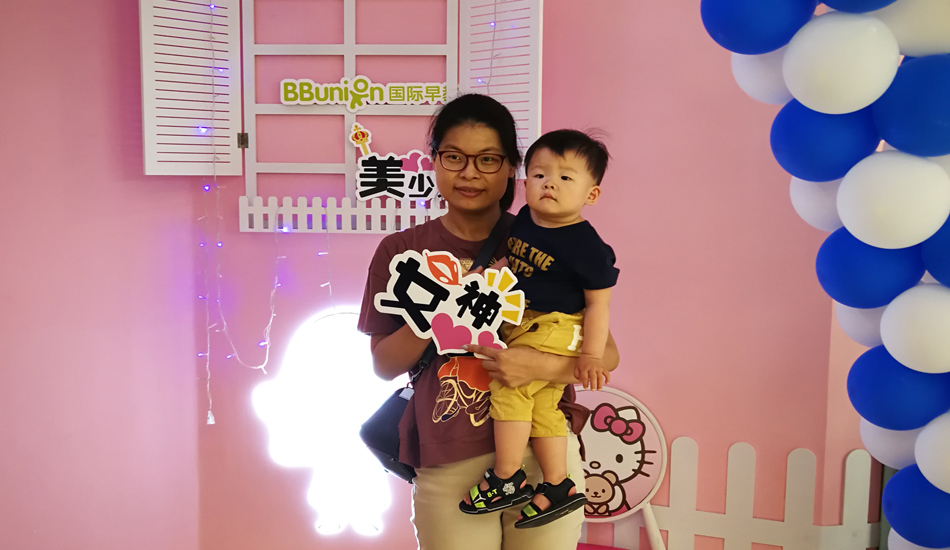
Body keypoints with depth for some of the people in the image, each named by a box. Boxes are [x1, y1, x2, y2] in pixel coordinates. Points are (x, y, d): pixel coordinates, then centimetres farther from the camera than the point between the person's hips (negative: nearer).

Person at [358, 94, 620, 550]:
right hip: (447, 466, 0)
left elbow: (606, 354, -2)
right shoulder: (402, 251, 2)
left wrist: (544, 367, -22)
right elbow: (383, 365, 2)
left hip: (543, 452, 0)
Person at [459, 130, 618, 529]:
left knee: (507, 386, -16)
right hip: (521, 323, 8)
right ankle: (559, 487, 24)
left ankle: (505, 480, -1)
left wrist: (591, 355, -15)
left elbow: (598, 303, -12)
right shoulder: (523, 221, 4)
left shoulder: (586, 245, -15)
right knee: (542, 407, 11)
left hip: (555, 328, -7)